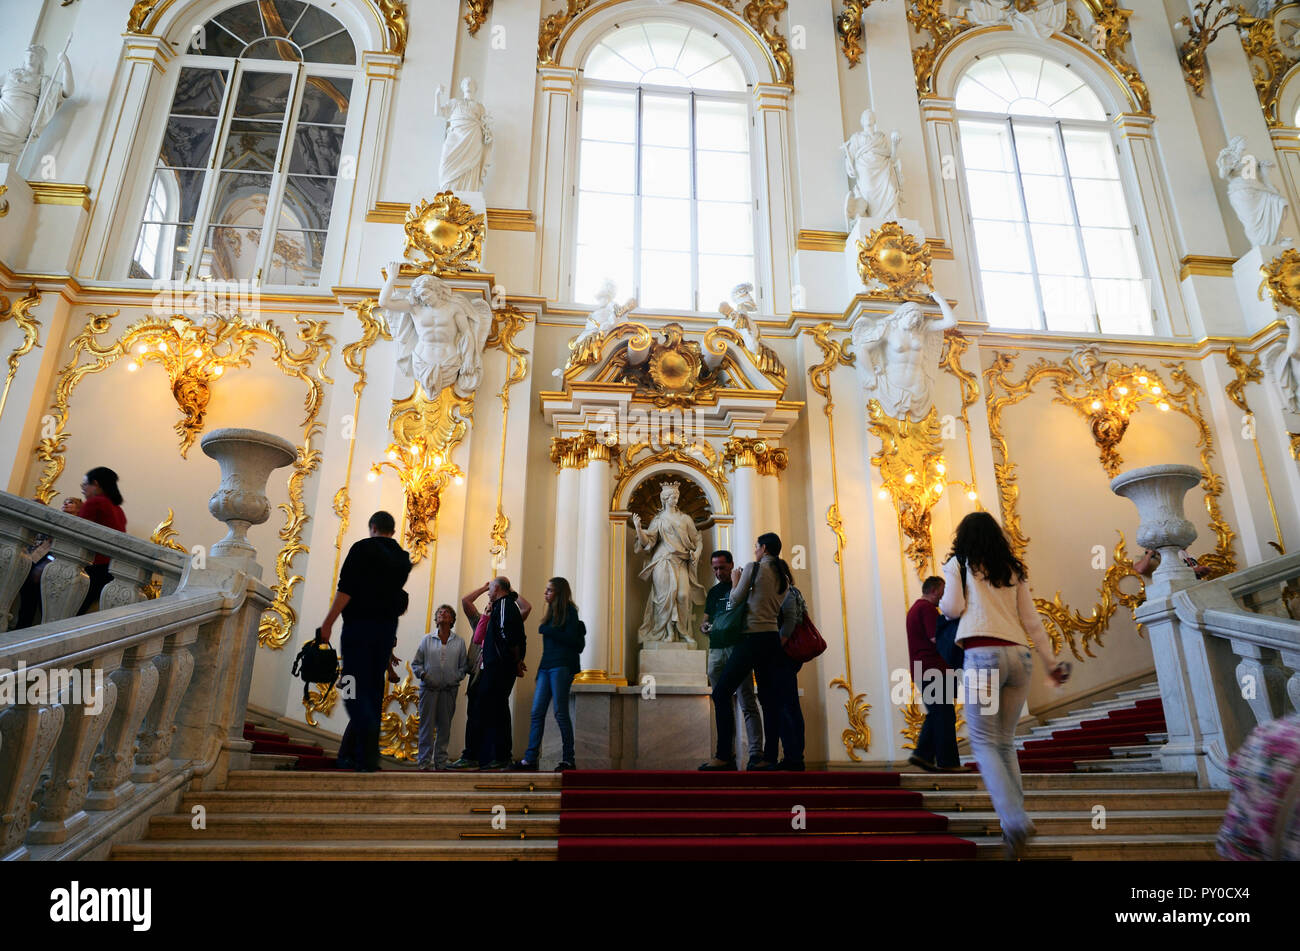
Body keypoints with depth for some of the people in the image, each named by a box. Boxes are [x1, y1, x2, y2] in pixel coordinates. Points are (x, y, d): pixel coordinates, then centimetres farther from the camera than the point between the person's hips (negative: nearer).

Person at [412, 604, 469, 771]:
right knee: (427, 725, -2)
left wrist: (456, 677, -6)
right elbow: (416, 663, 10)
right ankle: (423, 761, 5)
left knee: (444, 726, 4)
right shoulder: (427, 639, 8)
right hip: (429, 688, -1)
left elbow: (464, 666, 10)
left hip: (449, 690, 1)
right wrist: (422, 673, -8)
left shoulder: (459, 642, 9)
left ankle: (440, 762, 13)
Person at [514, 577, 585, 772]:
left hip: (562, 666, -8)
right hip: (546, 666, 8)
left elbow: (571, 639, -12)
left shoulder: (569, 611, -3)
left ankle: (568, 759, 2)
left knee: (561, 712, -6)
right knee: (537, 712, 0)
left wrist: (547, 630, -12)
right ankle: (530, 758, 0)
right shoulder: (552, 612, 20)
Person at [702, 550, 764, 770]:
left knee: (747, 704, -11)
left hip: (737, 649, -6)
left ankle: (756, 754, -15)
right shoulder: (713, 592, 20)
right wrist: (704, 627, 0)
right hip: (716, 651, 6)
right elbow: (706, 620, 23)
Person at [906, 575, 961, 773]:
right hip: (933, 669, -10)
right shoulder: (928, 608, -11)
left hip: (921, 670, 10)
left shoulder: (914, 609, 22)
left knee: (935, 714, 13)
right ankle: (947, 762, -2)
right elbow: (936, 638, -20)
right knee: (944, 715, -5)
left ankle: (923, 755, 7)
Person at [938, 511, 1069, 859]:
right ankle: (1014, 823, 11)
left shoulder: (959, 563, 6)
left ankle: (1015, 820, -19)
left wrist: (942, 602, 21)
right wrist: (1050, 662, 18)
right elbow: (1032, 621, 14)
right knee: (1005, 741, 13)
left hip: (982, 655, -5)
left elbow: (953, 608, -2)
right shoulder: (1013, 569, 17)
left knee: (984, 742, -3)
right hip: (1018, 655, 5)